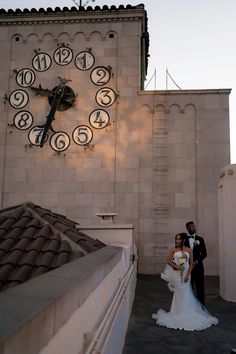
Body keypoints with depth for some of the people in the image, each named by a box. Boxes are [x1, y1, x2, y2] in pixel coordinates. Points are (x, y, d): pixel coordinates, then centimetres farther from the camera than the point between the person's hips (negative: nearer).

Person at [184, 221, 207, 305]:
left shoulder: (200, 239, 6)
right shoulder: (183, 239, 2)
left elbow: (204, 253, 3)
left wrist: (197, 261, -12)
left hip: (198, 266, 1)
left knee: (200, 288, 3)